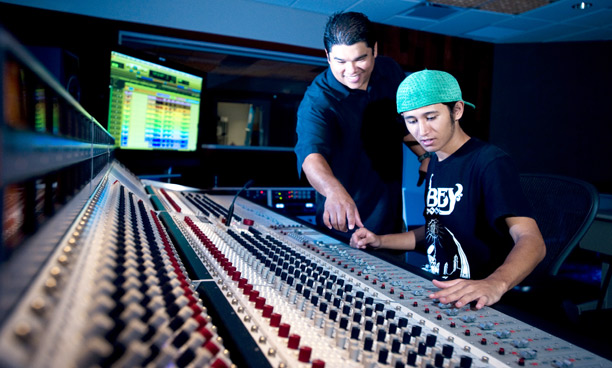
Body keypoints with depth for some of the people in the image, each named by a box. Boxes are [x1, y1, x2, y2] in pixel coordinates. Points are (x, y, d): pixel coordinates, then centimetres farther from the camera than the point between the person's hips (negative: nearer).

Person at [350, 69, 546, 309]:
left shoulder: (491, 163, -16)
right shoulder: (435, 164, 11)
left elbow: (532, 241, -26)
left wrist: (495, 284, -45)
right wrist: (381, 241, 10)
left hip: (476, 306, -7)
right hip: (436, 293, 7)